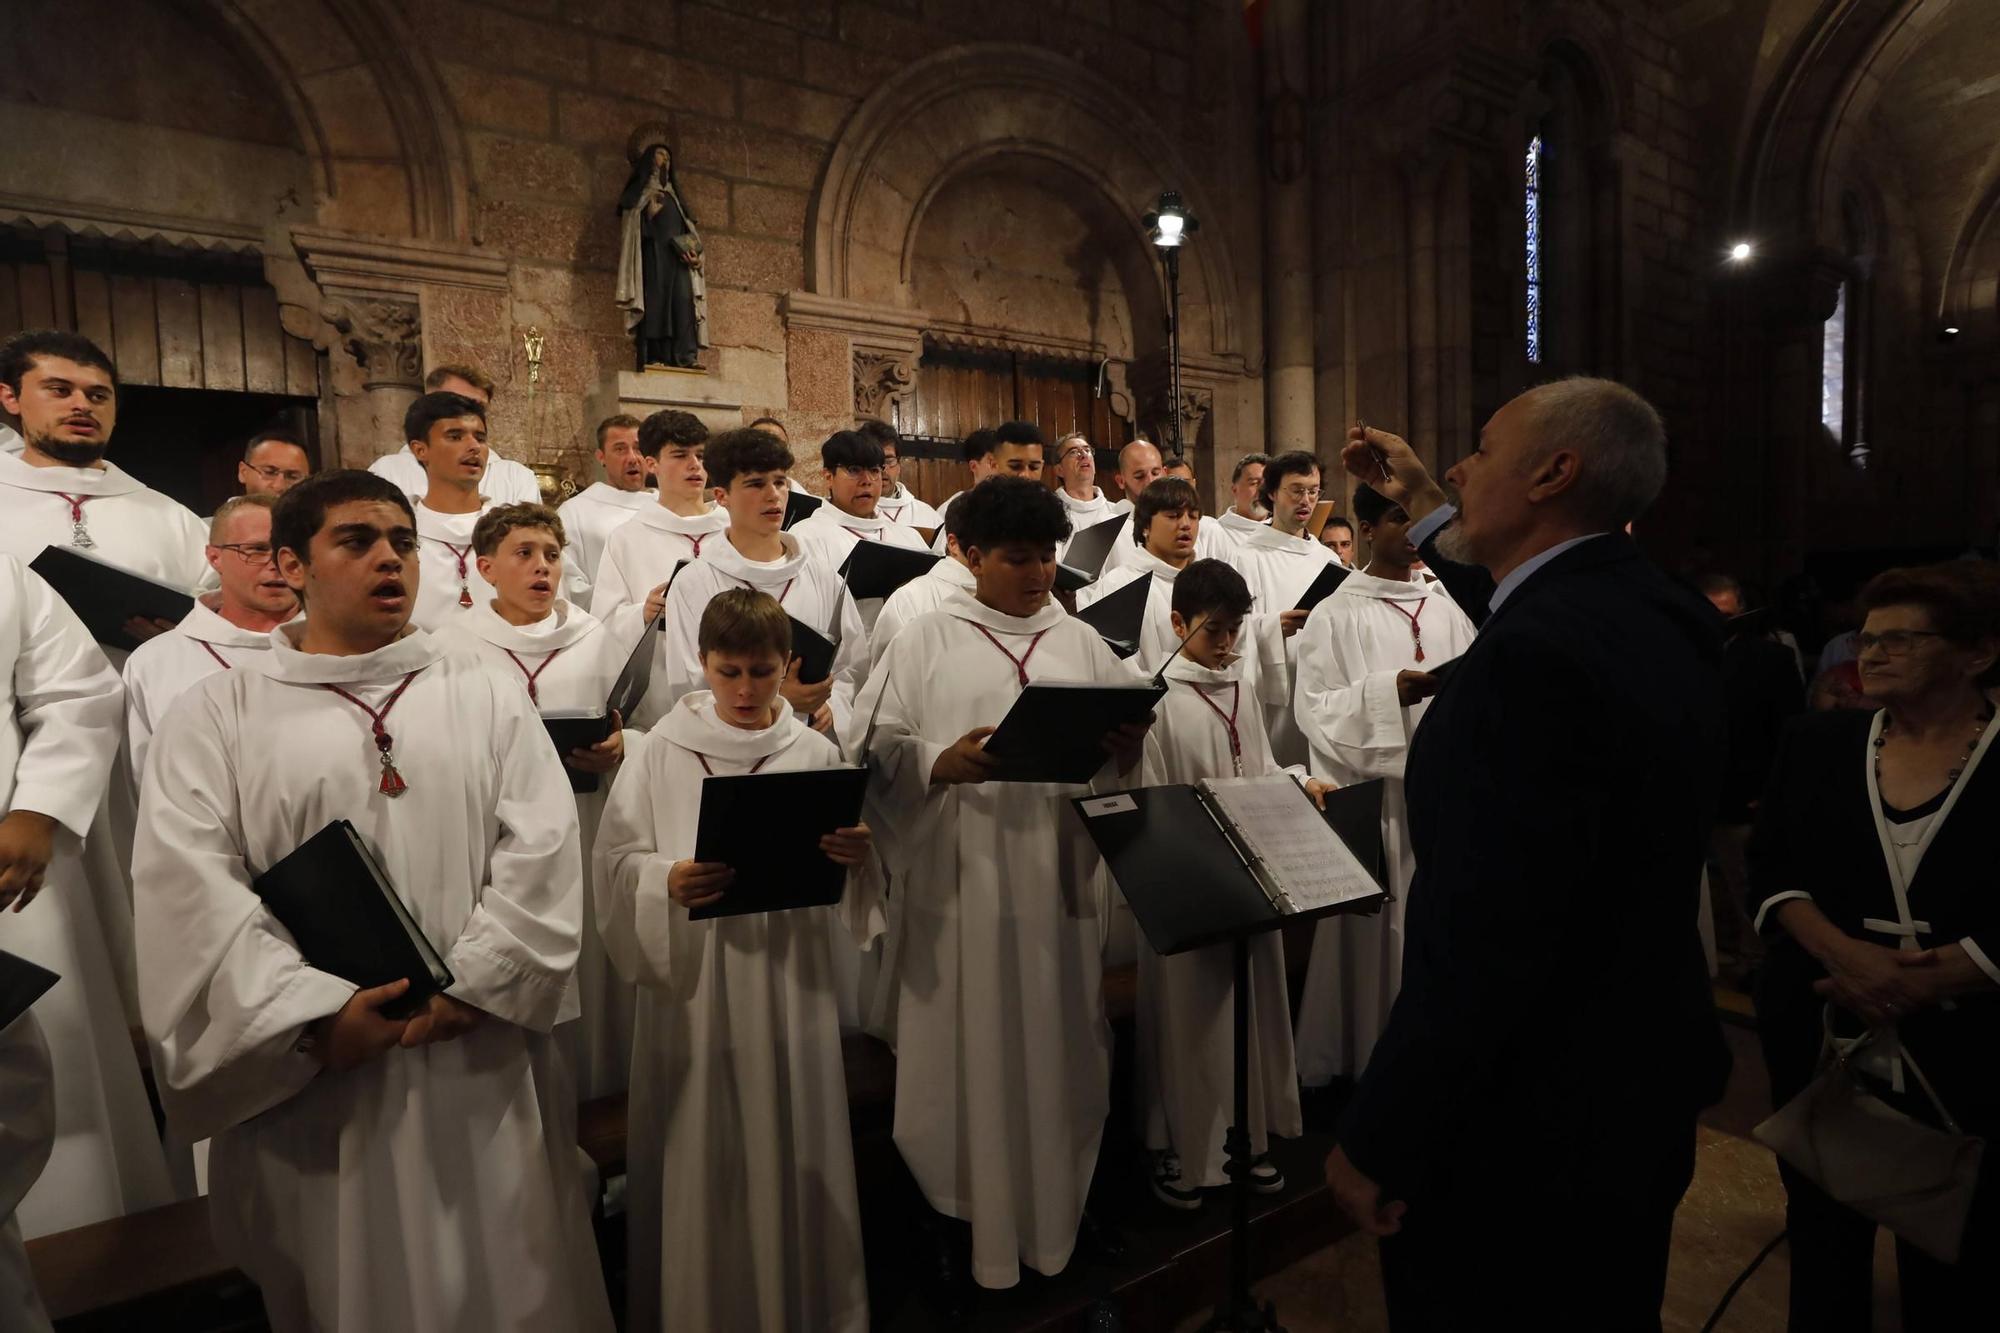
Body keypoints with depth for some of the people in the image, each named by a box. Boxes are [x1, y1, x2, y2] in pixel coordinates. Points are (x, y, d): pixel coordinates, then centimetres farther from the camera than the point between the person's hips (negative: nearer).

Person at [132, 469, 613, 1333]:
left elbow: (541, 855, -3)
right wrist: (316, 1016, -16)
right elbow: (190, 886, -7)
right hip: (308, 1079, 0)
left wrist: (472, 985, -13)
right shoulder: (217, 715, 3)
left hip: (482, 1067, 1)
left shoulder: (489, 700, 6)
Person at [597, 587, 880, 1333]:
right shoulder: (664, 751, -3)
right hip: (693, 979, -1)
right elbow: (617, 858, -2)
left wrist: (859, 854, -18)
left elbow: (846, 871, 5)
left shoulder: (816, 753, 0)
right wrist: (665, 882, -21)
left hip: (789, 977, 1)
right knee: (698, 1155, 9)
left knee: (789, 1147, 11)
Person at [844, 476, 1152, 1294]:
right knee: (968, 1046, 6)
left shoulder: (1082, 643, 10)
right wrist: (938, 763, -23)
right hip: (963, 878, -3)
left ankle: (1060, 1210, 35)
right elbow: (871, 748, -5)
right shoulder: (925, 642, 0)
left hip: (1062, 873, 3)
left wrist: (1127, 747, -13)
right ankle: (960, 1213, 29)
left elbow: (1123, 753, 10)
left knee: (1061, 1041, 13)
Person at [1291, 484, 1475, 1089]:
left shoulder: (1447, 610, 10)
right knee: (1374, 932, 2)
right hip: (1372, 796, -4)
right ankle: (1363, 1059, 18)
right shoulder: (1336, 615, -4)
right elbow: (1313, 708, -10)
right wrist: (1387, 692, -22)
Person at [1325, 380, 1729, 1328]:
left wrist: (1374, 1145, -20)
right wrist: (1423, 505, 24)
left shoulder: (1534, 657, -31)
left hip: (1528, 1124, -8)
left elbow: (1481, 949, -31)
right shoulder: (1663, 616, -2)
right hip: (1646, 1081, 8)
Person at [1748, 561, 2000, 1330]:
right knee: (1822, 1245, 16)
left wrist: (1919, 982, -18)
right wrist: (1846, 957, -15)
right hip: (1820, 1046, 2)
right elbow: (1769, 869, -1)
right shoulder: (1817, 743, 3)